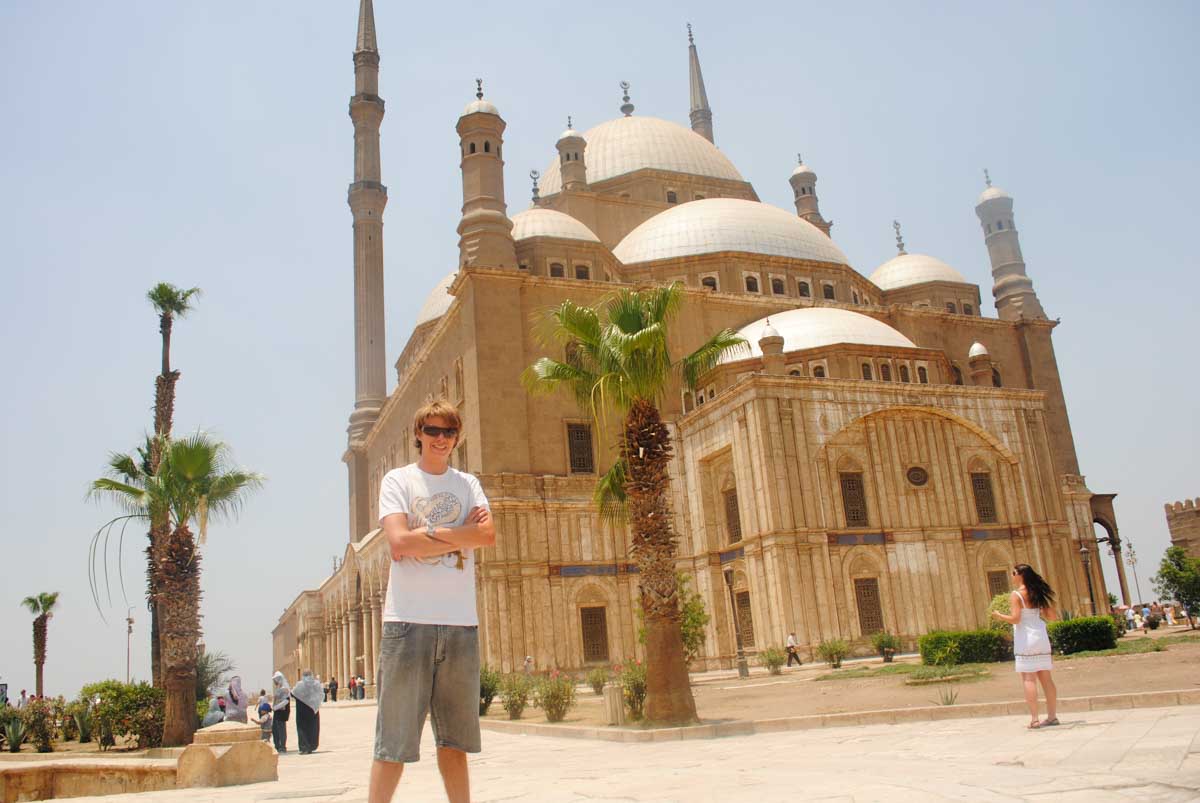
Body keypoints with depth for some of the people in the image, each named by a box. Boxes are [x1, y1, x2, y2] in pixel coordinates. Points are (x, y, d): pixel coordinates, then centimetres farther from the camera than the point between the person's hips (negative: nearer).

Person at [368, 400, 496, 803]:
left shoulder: (468, 484, 15)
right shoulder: (397, 480, 6)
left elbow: (488, 535, -2)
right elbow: (399, 544, -9)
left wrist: (429, 533, -6)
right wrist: (460, 533, -4)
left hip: (461, 622, 3)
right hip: (409, 619, -3)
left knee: (455, 737, 10)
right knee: (395, 737, -3)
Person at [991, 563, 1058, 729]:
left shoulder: (1016, 595, -10)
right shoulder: (1037, 593, 9)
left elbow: (1015, 618, -18)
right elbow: (1052, 616, 10)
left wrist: (999, 616, -2)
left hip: (1026, 640, -6)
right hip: (1041, 638, 7)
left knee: (1029, 679, -5)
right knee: (1046, 678, 10)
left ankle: (1034, 719, -7)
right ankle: (1052, 716, 14)